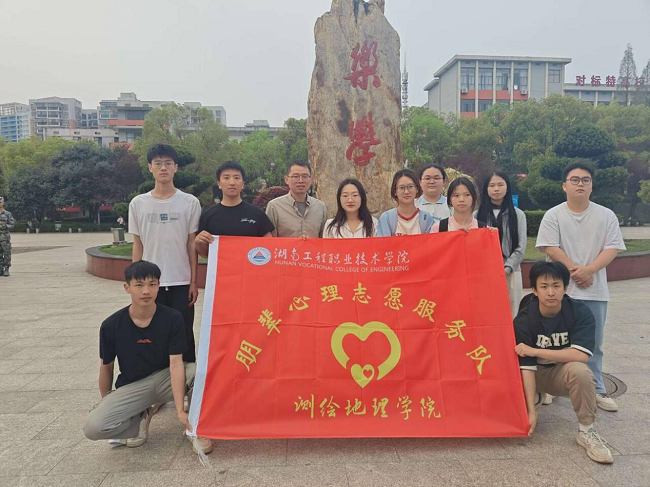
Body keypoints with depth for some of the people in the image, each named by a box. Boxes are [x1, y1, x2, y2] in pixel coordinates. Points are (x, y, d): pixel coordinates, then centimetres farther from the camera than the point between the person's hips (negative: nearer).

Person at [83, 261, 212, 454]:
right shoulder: (111, 326, -12)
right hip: (131, 387, 1)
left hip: (165, 379, -1)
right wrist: (106, 403, 14)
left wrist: (180, 410, -28)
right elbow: (106, 367, 3)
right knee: (93, 427, -25)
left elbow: (176, 363, -20)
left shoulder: (172, 318, -15)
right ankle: (141, 416, 5)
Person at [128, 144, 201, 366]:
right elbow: (137, 246, 8)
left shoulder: (190, 202, 0)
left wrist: (194, 282, -1)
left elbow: (192, 244, 1)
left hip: (181, 283, -1)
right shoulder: (138, 203, 4)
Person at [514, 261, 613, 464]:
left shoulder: (580, 313, -17)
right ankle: (535, 397, 15)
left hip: (563, 373, -1)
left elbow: (581, 355, -29)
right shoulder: (524, 320, -19)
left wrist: (535, 351, -28)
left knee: (579, 370, -36)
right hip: (536, 374, 1)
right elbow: (527, 367, -22)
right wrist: (531, 411, -28)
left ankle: (586, 431, -18)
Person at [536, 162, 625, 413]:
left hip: (595, 290, 2)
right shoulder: (553, 215, -1)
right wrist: (573, 270, -15)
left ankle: (596, 390, 24)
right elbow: (551, 248, -8)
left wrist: (588, 270, -17)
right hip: (561, 288, -2)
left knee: (593, 344, 11)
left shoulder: (606, 215, 3)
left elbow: (612, 248, -3)